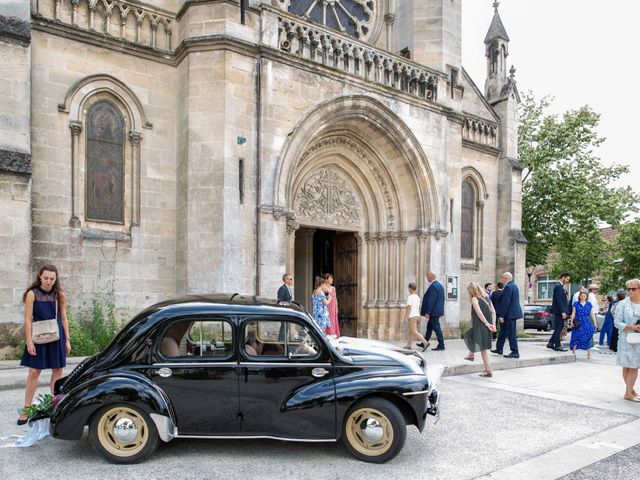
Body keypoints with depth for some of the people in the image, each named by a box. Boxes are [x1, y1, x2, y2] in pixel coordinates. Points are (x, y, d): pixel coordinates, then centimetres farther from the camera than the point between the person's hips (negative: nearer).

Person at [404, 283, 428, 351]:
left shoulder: (410, 297, -13)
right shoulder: (417, 297, 12)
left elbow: (408, 308, -17)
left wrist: (405, 317, -15)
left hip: (412, 316, -9)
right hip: (417, 316, 9)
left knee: (414, 332, -10)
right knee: (409, 331, 14)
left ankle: (425, 343, -20)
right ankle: (409, 346, 15)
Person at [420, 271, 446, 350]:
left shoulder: (433, 286, -19)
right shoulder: (440, 285, 12)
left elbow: (431, 300, -23)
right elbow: (443, 299, 17)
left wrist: (427, 312, -21)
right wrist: (441, 309, 23)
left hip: (434, 311, -10)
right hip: (438, 310, 10)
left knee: (436, 328, -3)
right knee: (429, 327, 17)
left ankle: (441, 345, 2)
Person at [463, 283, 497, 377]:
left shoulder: (474, 299, -9)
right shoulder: (486, 298, 11)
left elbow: (479, 313, -20)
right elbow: (493, 312, 6)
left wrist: (487, 324, -17)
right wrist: (493, 324, 1)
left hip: (480, 326, -8)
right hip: (486, 326, 8)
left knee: (482, 347, 0)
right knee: (469, 336, 28)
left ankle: (488, 370, 1)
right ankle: (471, 355, 42)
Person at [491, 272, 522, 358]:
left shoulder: (508, 287, -18)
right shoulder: (514, 285, 14)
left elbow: (505, 302, -20)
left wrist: (501, 315, -16)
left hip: (510, 313, -10)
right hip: (513, 312, 10)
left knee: (511, 333, -3)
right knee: (503, 331, 16)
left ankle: (515, 352, 2)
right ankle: (499, 349, 24)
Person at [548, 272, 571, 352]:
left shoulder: (560, 286, 16)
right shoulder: (558, 286, -16)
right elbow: (558, 300, -22)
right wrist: (563, 312, -23)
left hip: (560, 311, 10)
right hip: (559, 311, -10)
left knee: (558, 328, 14)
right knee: (558, 329, -3)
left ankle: (551, 343, 18)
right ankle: (557, 346, 3)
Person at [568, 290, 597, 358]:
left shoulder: (589, 304, 9)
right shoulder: (576, 304, 5)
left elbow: (592, 314, 7)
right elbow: (573, 313, 2)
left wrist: (594, 323, 0)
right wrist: (571, 321, -6)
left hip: (586, 323, 2)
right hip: (578, 323, -2)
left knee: (587, 336, -4)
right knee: (576, 337, -4)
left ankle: (589, 353, 5)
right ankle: (573, 352, 5)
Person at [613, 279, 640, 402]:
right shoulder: (623, 304, -3)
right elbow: (617, 322, -7)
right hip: (627, 340, -2)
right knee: (627, 366, 2)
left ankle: (629, 391, 14)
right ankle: (629, 391, 13)